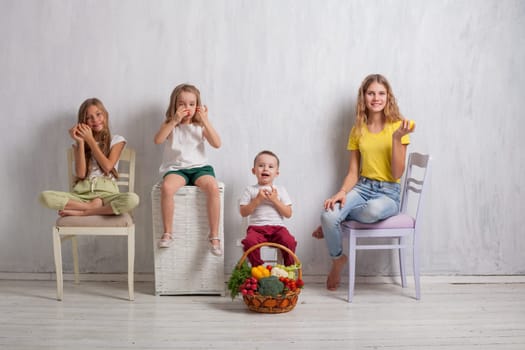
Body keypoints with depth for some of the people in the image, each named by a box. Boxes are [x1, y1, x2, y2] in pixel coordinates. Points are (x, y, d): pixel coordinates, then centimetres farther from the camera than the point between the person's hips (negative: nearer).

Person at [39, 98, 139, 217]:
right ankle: (93, 206, -22)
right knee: (45, 196, -27)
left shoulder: (117, 140, 11)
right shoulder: (79, 143, 15)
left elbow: (107, 167, -4)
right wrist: (80, 142, -3)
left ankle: (81, 212, -24)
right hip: (82, 193, 1)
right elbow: (81, 174, 1)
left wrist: (90, 140, 0)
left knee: (132, 199, -38)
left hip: (107, 192, -1)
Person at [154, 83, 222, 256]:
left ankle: (214, 235, -23)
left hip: (199, 167, 1)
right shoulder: (169, 124, 10)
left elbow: (217, 144, -4)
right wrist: (174, 121, -14)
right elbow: (158, 140, -10)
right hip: (176, 168, 0)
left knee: (213, 187, -32)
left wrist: (205, 120, -10)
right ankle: (167, 233, -21)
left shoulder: (200, 125, 10)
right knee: (166, 187, -35)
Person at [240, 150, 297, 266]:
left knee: (289, 241, -29)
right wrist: (257, 200, -9)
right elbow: (243, 212, 0)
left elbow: (288, 214, 6)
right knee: (250, 242, -33)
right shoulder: (250, 190, 10)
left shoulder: (280, 189, 14)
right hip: (256, 227, -1)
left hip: (277, 227, 1)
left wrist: (275, 200, -6)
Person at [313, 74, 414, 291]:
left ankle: (336, 218, -8)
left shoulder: (397, 127, -3)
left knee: (373, 210, -42)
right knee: (328, 215, -29)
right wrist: (342, 192, -13)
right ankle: (338, 258, 2)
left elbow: (397, 174, -9)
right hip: (362, 186, 3)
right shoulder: (358, 130, 9)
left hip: (388, 192, -3)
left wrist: (396, 138, -19)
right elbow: (353, 172, 8)